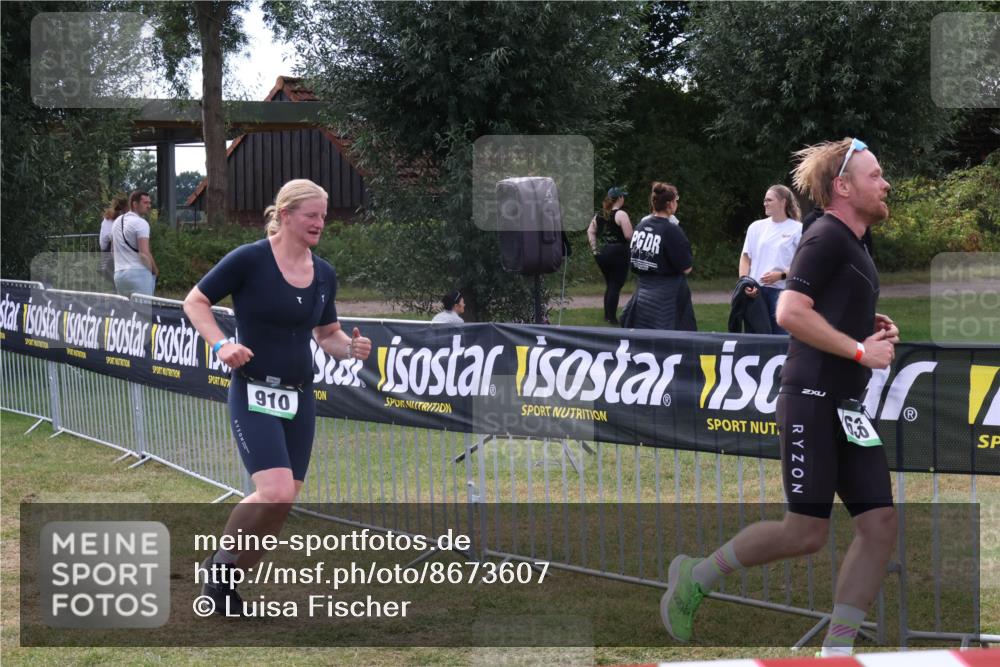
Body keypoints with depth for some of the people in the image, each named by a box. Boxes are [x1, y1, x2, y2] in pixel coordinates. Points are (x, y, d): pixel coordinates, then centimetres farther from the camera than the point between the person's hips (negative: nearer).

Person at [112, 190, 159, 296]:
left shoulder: (118, 221, 17)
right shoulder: (141, 223, -10)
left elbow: (113, 250, 26)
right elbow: (144, 253, -17)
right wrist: (155, 270, -3)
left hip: (118, 273, 8)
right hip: (138, 272, -8)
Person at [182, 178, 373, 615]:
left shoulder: (324, 274, 7)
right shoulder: (249, 260, -10)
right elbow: (195, 302, -3)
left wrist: (350, 348, -3)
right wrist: (221, 345, -18)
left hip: (299, 399, 7)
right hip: (254, 395, -7)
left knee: (282, 504, 7)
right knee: (275, 492, -21)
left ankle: (225, 580, 23)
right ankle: (221, 561, 3)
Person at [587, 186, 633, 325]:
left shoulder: (600, 215, 10)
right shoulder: (621, 215, -12)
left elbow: (590, 231, 11)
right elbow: (629, 236, -16)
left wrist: (594, 248, 10)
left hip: (601, 253, 7)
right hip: (618, 252, -7)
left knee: (609, 284, 18)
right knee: (616, 286, -1)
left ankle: (607, 315, 21)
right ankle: (612, 317, -3)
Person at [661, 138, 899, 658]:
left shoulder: (850, 243, 19)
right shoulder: (826, 238, -11)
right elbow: (790, 313, -22)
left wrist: (869, 326, 15)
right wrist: (860, 349, -18)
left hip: (845, 407, 10)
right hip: (811, 400, -10)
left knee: (880, 525, 0)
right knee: (806, 533, -7)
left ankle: (836, 652, 3)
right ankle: (695, 578, 12)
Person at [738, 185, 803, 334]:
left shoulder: (798, 230, 0)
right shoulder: (756, 227, 13)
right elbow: (746, 257, 14)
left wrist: (781, 275, -13)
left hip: (782, 292, -4)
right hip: (756, 291, 4)